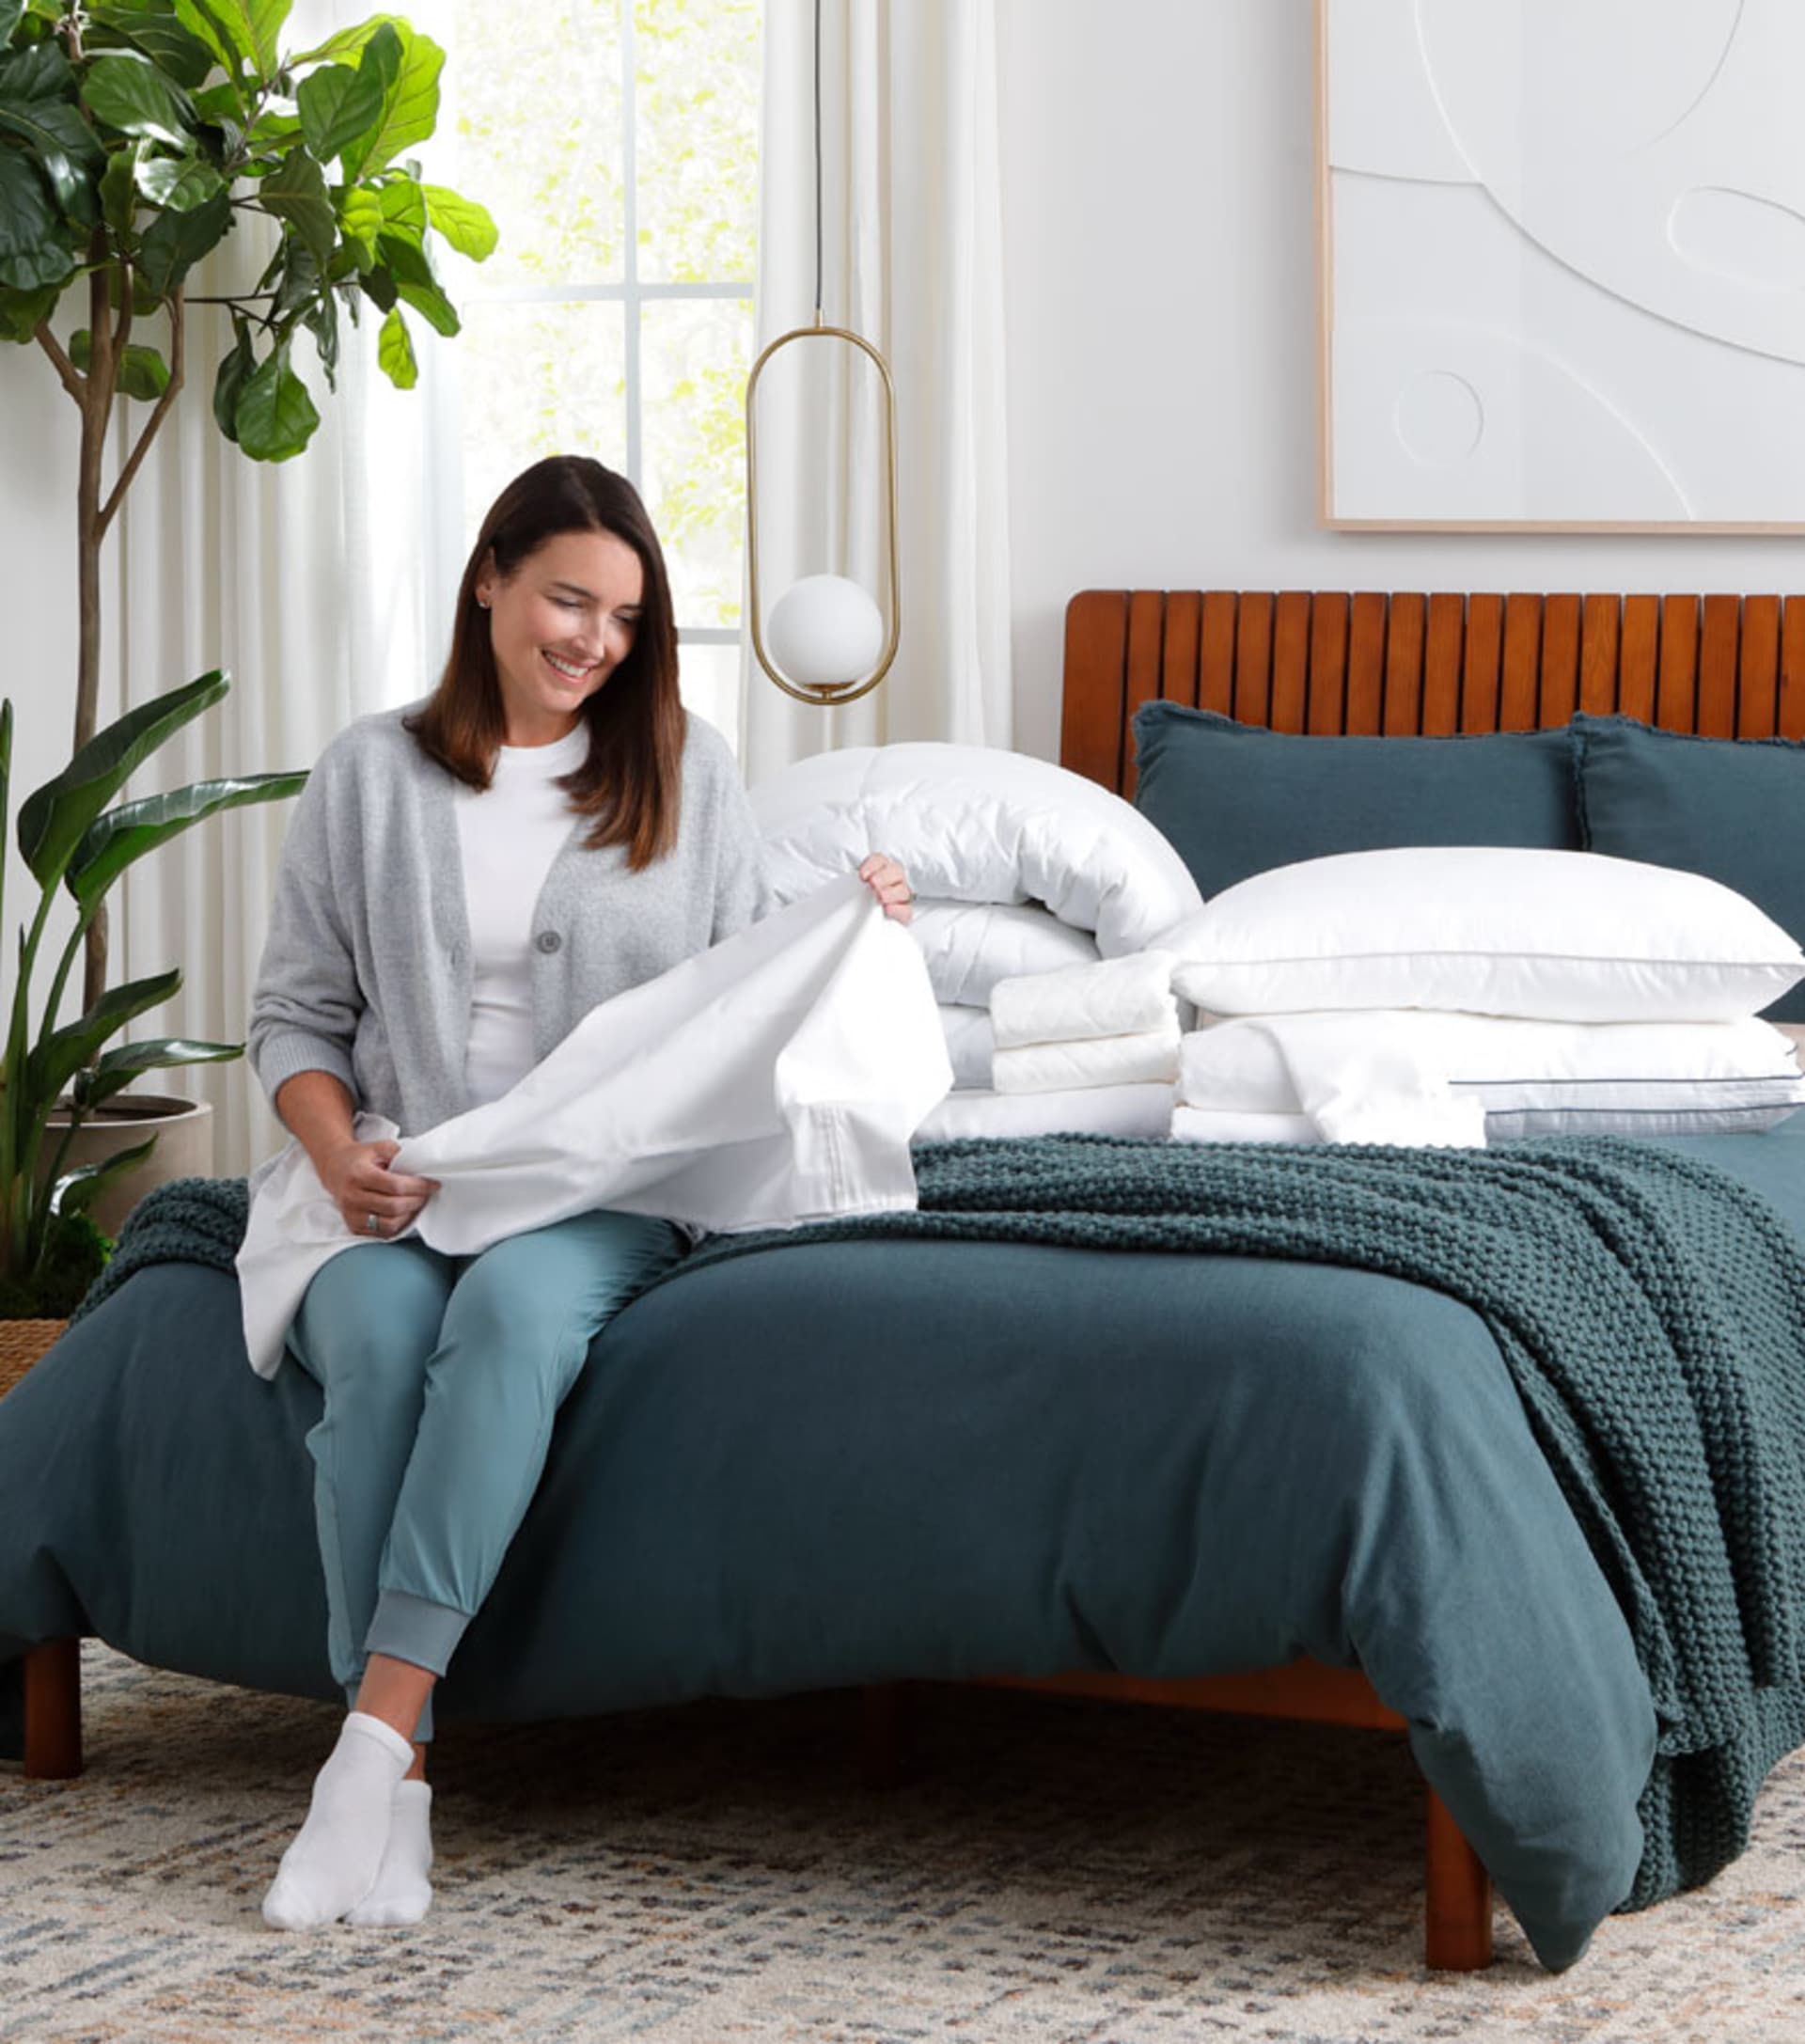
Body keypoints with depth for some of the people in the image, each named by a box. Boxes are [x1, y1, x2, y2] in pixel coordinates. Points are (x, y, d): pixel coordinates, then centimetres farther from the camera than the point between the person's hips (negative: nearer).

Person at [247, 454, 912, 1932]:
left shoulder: (686, 771, 13)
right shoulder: (370, 775, 11)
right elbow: (296, 1016, 10)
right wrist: (340, 1158, -8)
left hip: (607, 1193, 0)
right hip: (403, 1193, 1)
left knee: (517, 1305, -36)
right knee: (378, 1332, -34)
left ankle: (376, 1735, -40)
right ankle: (401, 1782, -31)